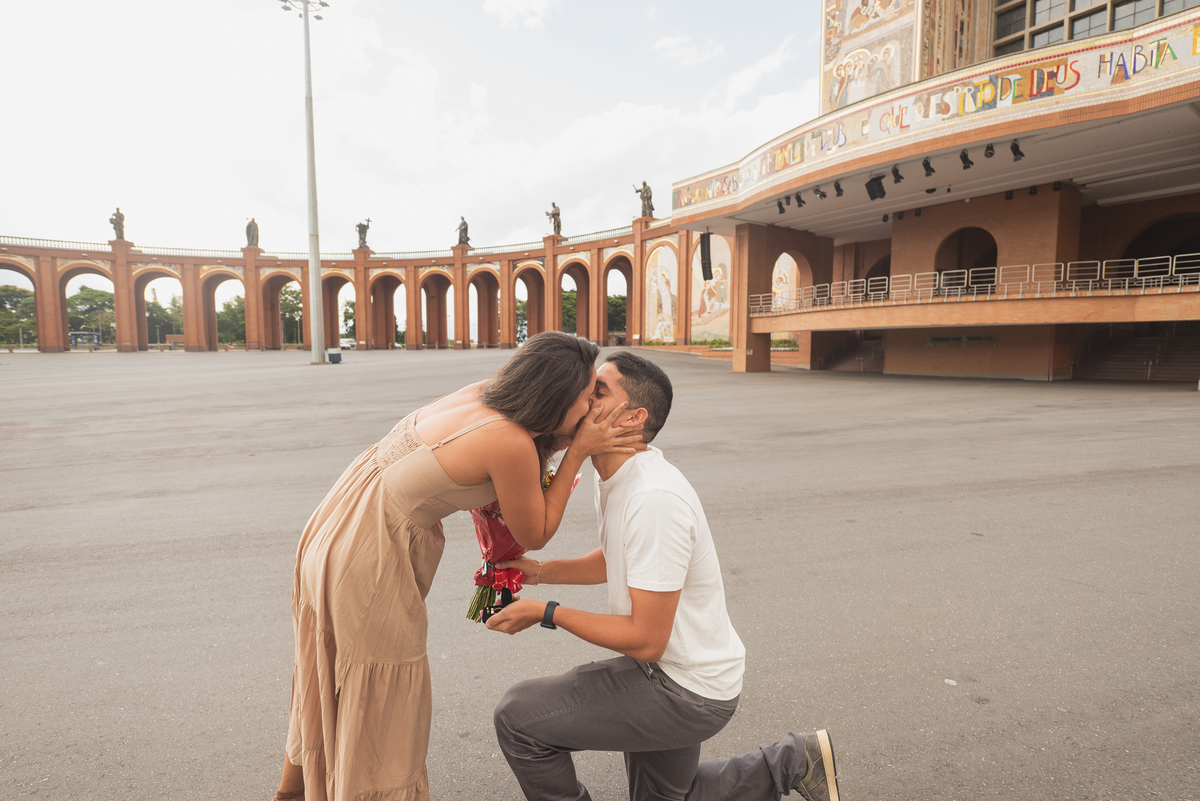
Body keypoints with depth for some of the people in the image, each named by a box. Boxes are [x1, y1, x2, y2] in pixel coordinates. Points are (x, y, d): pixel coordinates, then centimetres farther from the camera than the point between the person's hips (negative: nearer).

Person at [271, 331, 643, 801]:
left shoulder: (482, 393, -3)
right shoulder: (512, 444, -25)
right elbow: (534, 536, -10)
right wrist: (578, 453, -11)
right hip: (367, 562, -9)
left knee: (329, 672, 29)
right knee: (380, 694, 13)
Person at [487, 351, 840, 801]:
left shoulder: (655, 498, -32)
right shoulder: (612, 475, -1)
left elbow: (646, 641, -27)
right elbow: (614, 560, 15)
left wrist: (546, 613, -20)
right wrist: (540, 570, 1)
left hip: (686, 692, -9)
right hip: (669, 666, 9)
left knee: (518, 716, -12)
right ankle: (791, 762, 33)